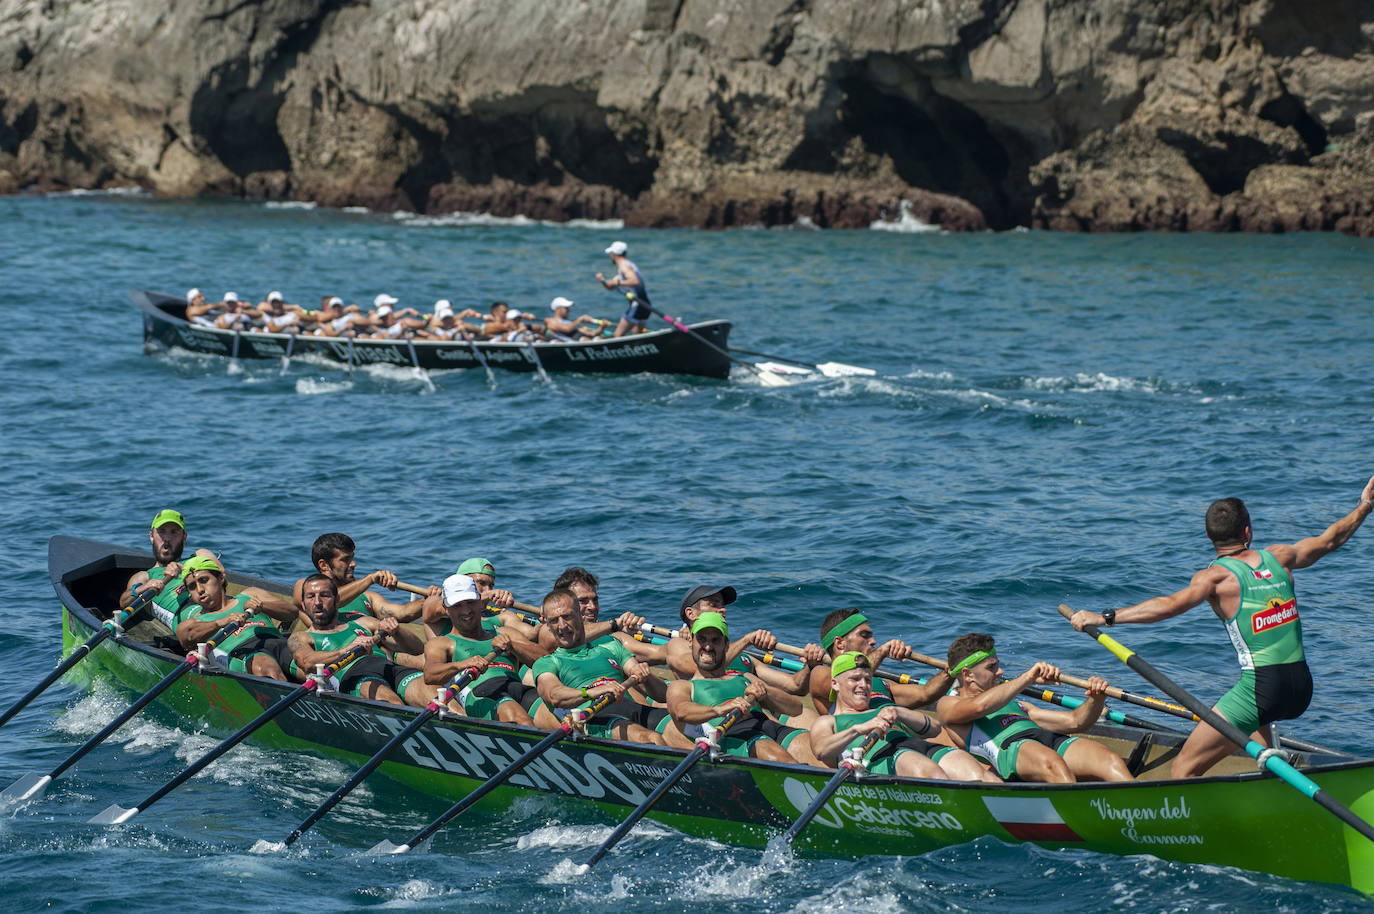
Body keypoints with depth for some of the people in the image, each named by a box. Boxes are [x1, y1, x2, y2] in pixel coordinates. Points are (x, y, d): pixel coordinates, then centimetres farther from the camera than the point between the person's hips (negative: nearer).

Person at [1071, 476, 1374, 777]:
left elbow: (1170, 605, -23)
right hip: (1302, 689, 6)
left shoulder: (1216, 576, -6)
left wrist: (1104, 617, -24)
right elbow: (1329, 540, 27)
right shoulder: (1277, 557, 10)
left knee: (1182, 770, -4)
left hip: (1260, 689, -6)